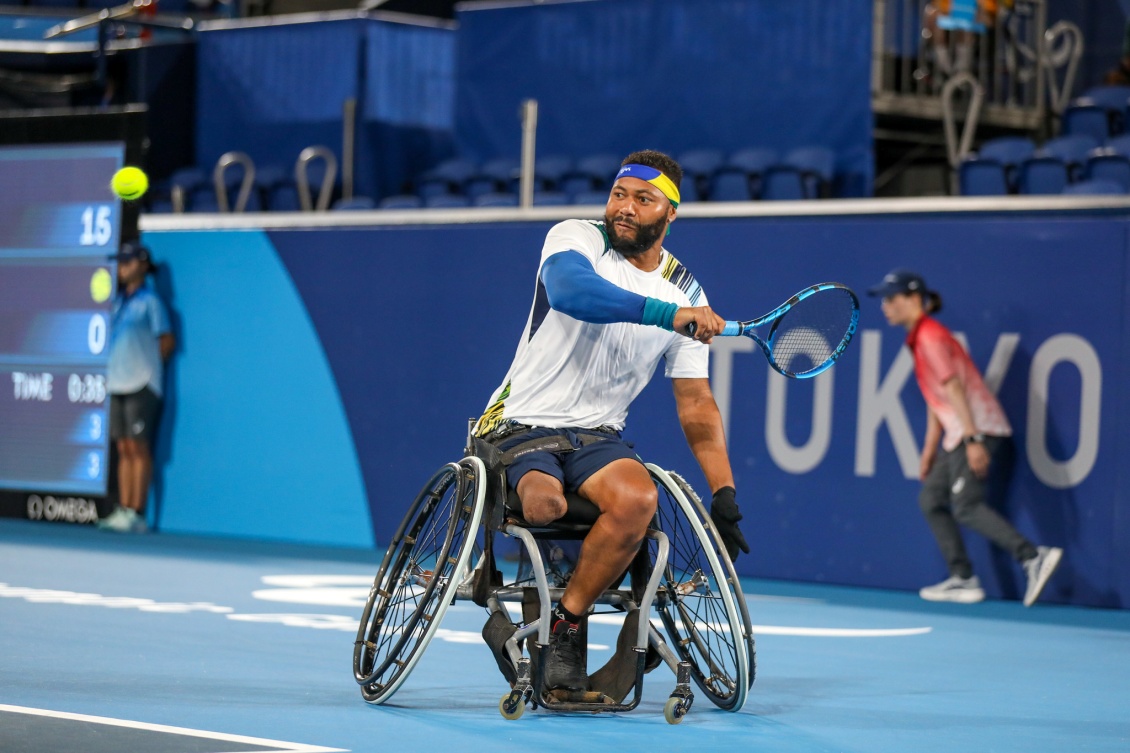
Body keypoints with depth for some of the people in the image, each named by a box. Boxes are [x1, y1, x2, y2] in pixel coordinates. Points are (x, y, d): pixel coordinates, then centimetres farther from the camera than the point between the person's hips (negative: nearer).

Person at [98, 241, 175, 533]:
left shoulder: (150, 301, -5)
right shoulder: (118, 301, 17)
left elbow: (167, 341, -4)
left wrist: (147, 366, 1)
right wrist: (111, 371, 13)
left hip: (141, 386, -7)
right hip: (118, 385, 7)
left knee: (138, 448, -7)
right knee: (124, 450, 8)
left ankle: (137, 514, -7)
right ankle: (123, 509, 10)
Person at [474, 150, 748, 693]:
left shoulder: (686, 294, 8)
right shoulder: (576, 240, -5)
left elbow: (696, 403, 11)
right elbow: (571, 291, -30)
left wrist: (725, 495, 3)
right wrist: (670, 315, -37)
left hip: (597, 437, 4)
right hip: (520, 425, -4)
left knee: (638, 500, -29)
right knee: (545, 502, -35)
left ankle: (564, 627, -15)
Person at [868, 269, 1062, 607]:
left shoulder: (930, 336, -11)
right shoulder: (920, 338, 19)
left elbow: (954, 388, -19)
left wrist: (974, 439, -24)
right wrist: (930, 449, 23)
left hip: (978, 428, -10)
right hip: (958, 433, 10)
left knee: (966, 506, -18)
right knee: (931, 499, 10)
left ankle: (1034, 556, -26)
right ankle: (963, 579, 8)